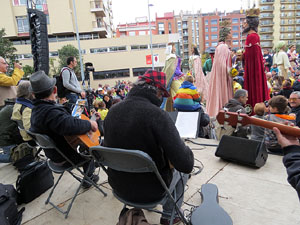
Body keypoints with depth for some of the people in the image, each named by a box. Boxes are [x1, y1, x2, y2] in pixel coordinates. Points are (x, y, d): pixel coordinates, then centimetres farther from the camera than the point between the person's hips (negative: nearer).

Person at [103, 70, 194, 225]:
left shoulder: (112, 111, -11)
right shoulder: (157, 115, -28)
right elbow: (186, 164, -29)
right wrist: (186, 149, -6)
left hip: (119, 186, 6)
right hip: (150, 190, -5)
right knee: (181, 169, 25)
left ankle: (148, 204, 51)